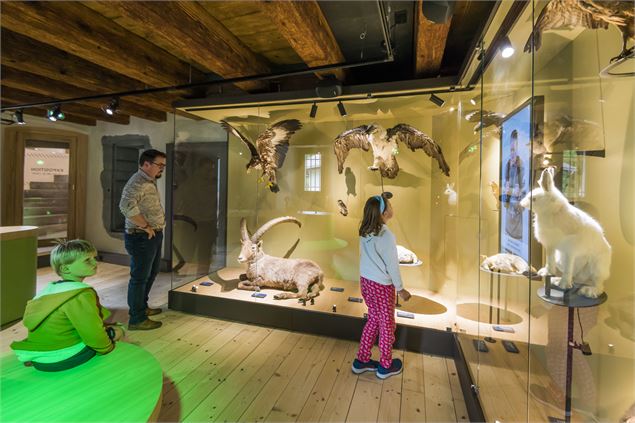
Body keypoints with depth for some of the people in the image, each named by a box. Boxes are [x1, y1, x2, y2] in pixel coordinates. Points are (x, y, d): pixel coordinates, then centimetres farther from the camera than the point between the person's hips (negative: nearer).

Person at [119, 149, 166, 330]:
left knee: (151, 273, 22)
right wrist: (145, 226, -24)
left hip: (153, 236, 10)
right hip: (142, 237, -10)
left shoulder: (149, 181, 14)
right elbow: (127, 206, -34)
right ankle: (137, 319, 14)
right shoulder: (138, 182, -18)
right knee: (140, 277, 1)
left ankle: (142, 307, 39)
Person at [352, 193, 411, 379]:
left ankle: (362, 361, 34)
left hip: (365, 281, 7)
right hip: (382, 286, -6)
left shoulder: (365, 232, -3)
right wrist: (400, 289, -4)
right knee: (387, 325, 14)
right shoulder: (386, 236, -23)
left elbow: (366, 257, 2)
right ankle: (385, 366, 33)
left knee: (373, 320, 22)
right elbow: (392, 266, -15)